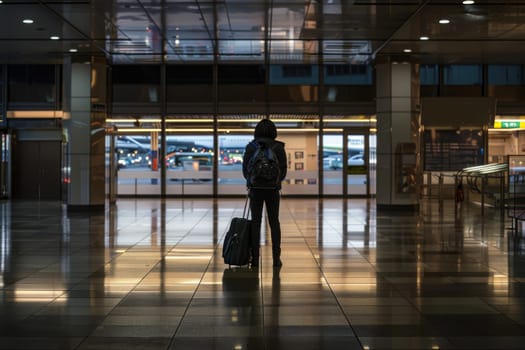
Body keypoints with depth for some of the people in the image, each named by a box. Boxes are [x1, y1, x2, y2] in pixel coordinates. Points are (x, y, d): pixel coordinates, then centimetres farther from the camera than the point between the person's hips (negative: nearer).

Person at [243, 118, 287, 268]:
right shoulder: (278, 147, -3)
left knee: (255, 223, 5)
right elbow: (283, 168, 0)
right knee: (274, 222, 7)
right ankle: (276, 258, 4)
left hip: (255, 188, 0)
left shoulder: (251, 147, -2)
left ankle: (255, 258, 3)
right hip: (273, 188, 0)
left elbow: (245, 168, 1)